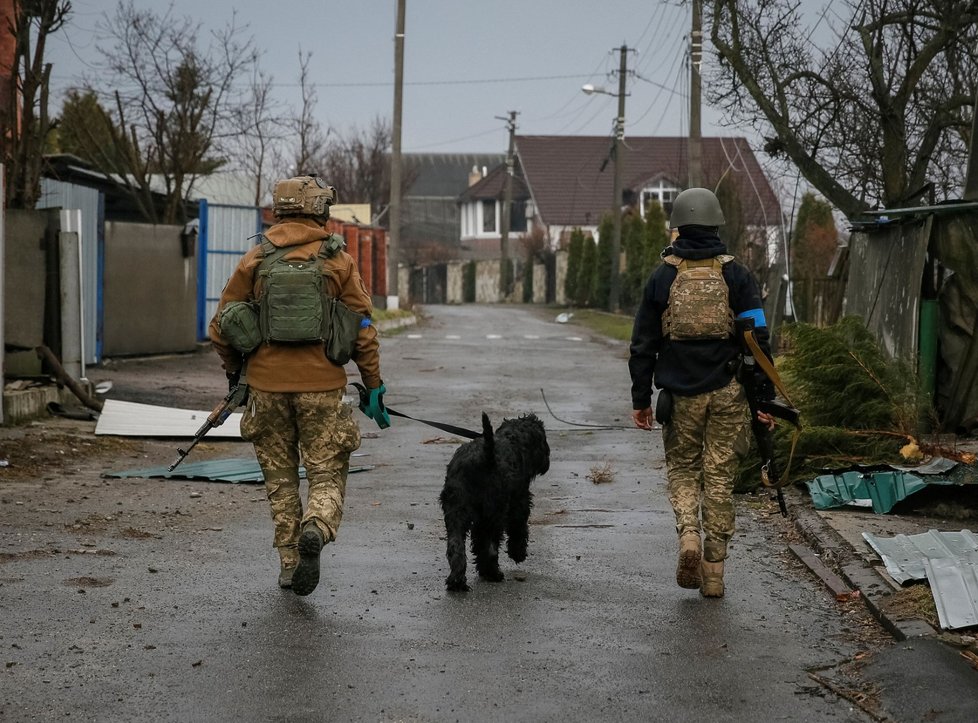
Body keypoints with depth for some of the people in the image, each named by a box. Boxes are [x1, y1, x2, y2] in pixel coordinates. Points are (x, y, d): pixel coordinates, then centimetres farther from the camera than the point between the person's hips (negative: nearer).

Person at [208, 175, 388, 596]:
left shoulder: (255, 260, 3)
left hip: (267, 385, 2)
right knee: (327, 474, 6)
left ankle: (290, 564, 13)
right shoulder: (338, 261, -1)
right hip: (321, 386, -2)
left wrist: (233, 371, 22)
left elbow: (221, 327, 5)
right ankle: (316, 530, -23)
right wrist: (373, 387, 5)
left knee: (281, 478, 15)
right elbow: (363, 328, -2)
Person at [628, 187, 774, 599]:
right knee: (719, 476, 7)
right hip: (728, 393, 0)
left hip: (680, 394, 0)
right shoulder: (736, 276, -1)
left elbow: (643, 345, 3)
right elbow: (758, 340, -2)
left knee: (682, 468, 16)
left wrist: (640, 399, 11)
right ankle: (714, 572, 9)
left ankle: (688, 533, -10)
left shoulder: (663, 278, 0)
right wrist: (764, 398, 3)